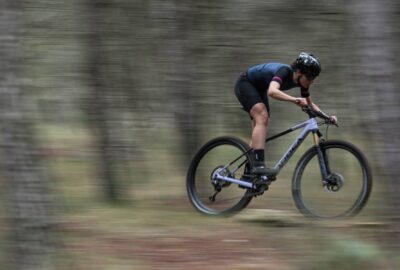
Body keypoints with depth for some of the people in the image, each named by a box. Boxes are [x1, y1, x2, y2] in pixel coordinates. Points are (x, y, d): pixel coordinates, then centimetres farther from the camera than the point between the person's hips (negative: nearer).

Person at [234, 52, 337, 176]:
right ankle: (258, 165, -35)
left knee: (261, 126, 5)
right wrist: (295, 100, -62)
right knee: (262, 117, -26)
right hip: (245, 84, -9)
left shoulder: (302, 81, -12)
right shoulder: (285, 72, -35)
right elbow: (272, 91, -54)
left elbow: (310, 104, 2)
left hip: (258, 88, 9)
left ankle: (249, 169, 12)